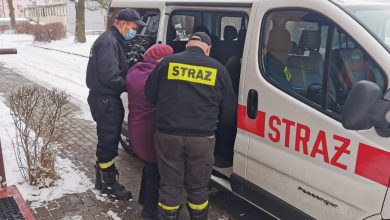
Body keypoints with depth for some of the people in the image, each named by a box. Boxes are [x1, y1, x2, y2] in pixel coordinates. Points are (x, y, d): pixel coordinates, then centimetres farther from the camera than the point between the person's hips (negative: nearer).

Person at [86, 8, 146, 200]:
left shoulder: (113, 41, 15)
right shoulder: (108, 42, -19)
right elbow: (109, 77, -26)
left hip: (107, 99, 11)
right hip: (105, 100, -11)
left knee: (106, 140, 20)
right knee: (108, 141, 1)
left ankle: (102, 178, 34)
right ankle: (109, 183, 16)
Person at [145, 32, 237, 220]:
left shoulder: (167, 62, 4)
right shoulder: (218, 69, 4)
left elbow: (149, 95, 10)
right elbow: (229, 110, 9)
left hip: (168, 134, 1)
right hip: (202, 137, 0)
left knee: (170, 185, 14)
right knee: (198, 187, 16)